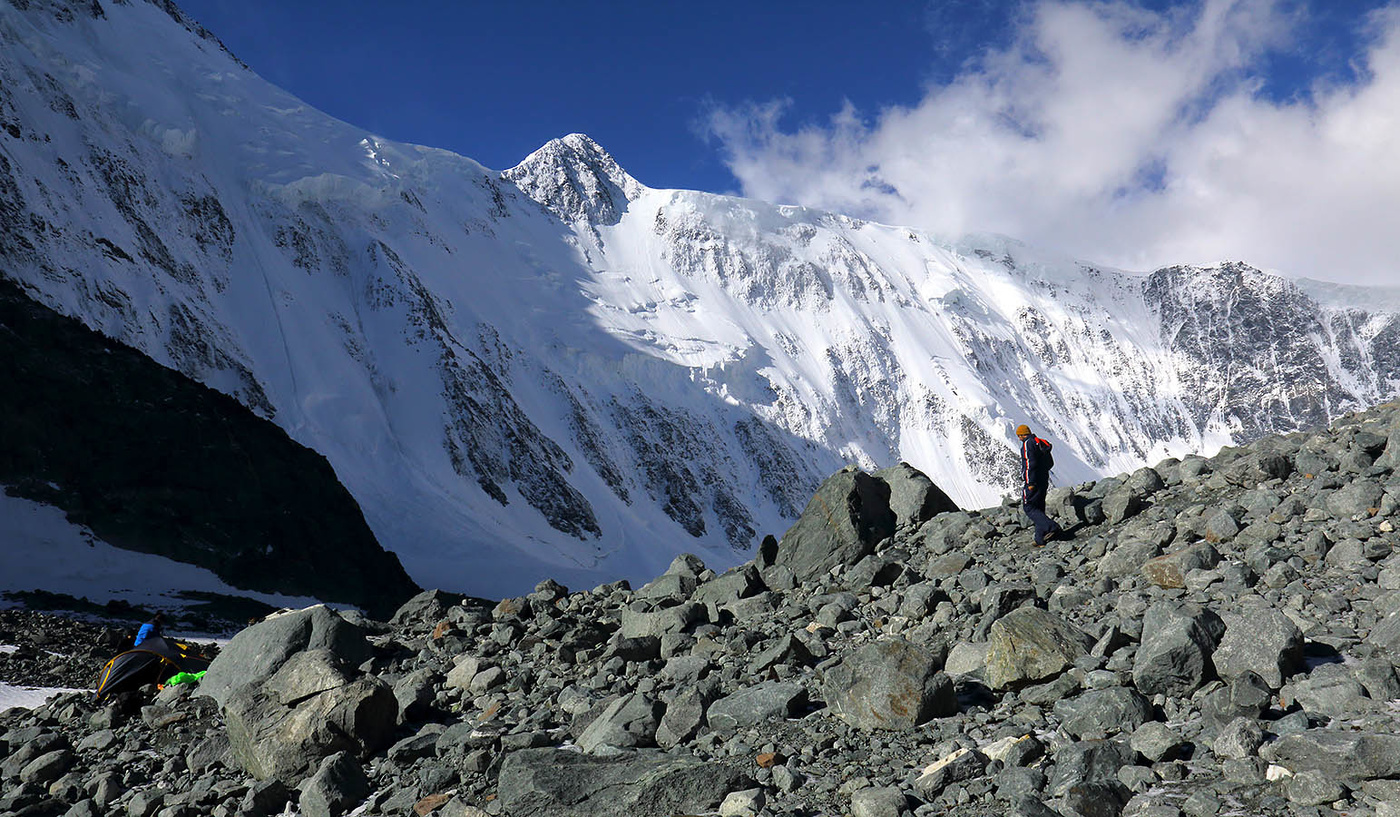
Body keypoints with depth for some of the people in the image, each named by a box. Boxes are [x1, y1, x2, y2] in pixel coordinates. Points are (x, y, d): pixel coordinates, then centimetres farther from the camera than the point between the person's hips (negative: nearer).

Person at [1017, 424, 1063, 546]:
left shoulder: (1028, 443, -12)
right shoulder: (1040, 443, 17)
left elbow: (1031, 463, -21)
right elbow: (1050, 462, 21)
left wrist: (1031, 482, -21)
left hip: (1033, 482, -9)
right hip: (1044, 480, 9)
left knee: (1029, 507, -6)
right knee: (1038, 509, 12)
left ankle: (1052, 527, -20)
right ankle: (1040, 540, 11)